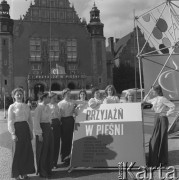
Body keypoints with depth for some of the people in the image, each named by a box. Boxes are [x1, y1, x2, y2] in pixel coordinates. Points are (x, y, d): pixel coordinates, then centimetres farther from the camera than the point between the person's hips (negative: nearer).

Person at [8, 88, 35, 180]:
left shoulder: (26, 106, 9)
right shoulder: (12, 107, -4)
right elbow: (10, 121, -8)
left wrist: (31, 131, 10)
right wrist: (13, 133, -14)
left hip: (26, 129, 5)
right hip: (17, 129, -5)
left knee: (27, 150, 8)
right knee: (17, 151, 4)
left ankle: (24, 172, 24)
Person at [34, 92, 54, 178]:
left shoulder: (47, 107, 10)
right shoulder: (39, 108, -15)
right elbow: (36, 122, -17)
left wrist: (50, 127, 15)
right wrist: (39, 134, -19)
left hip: (49, 128, 8)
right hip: (42, 129, -8)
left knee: (50, 150, 14)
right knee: (42, 151, 3)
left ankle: (47, 169, 30)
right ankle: (41, 171, 18)